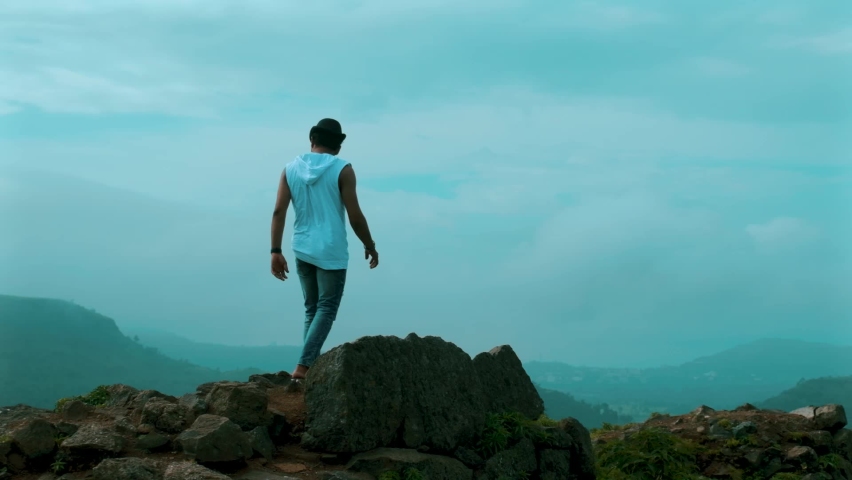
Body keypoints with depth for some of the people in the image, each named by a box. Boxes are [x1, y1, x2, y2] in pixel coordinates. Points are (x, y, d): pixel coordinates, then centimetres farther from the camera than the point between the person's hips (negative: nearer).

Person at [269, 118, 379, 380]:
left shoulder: (291, 169, 5)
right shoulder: (342, 169, -7)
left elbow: (278, 211, -1)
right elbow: (355, 216, -8)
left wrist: (276, 251, 0)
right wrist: (370, 246, 6)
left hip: (302, 250, 5)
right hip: (331, 251, -5)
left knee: (312, 309, 15)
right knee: (326, 310, -1)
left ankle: (312, 366, 11)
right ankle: (303, 366, -14)